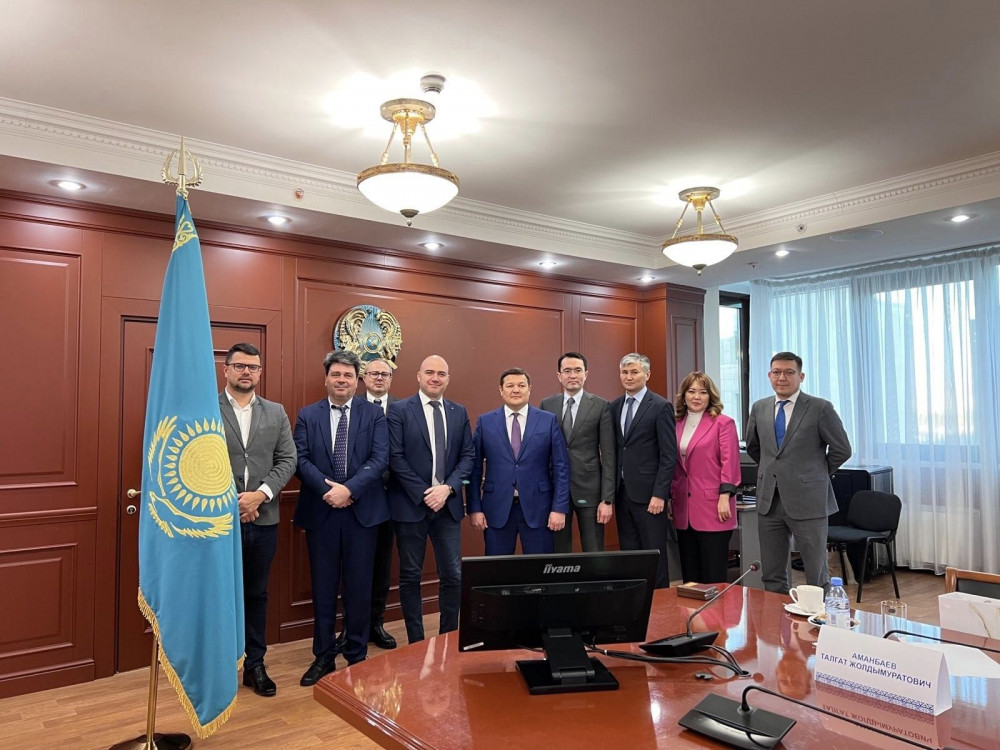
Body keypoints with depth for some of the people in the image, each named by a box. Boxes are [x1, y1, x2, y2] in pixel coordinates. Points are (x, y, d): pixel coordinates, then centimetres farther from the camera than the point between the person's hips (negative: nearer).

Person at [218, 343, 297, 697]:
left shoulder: (276, 412, 8)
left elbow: (287, 460, 2)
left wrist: (261, 494, -12)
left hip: (263, 518, 3)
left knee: (257, 594, 13)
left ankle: (255, 665, 26)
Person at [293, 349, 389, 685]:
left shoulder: (374, 414, 2)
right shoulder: (307, 415, 6)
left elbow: (380, 458, -7)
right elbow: (301, 460, -3)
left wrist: (349, 489, -18)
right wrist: (327, 489, -17)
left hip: (362, 511, -1)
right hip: (320, 511, 1)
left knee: (359, 586, 7)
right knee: (323, 586, 10)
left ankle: (357, 655, 22)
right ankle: (323, 656, 24)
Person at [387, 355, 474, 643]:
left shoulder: (459, 412, 9)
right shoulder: (399, 410, -3)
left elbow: (468, 456, 6)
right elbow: (395, 457, -9)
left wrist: (448, 488, -10)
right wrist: (423, 493, -14)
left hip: (448, 505, 3)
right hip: (411, 504, -3)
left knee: (453, 575, 6)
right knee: (410, 576, 7)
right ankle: (416, 641, 20)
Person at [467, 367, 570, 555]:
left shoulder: (549, 421, 2)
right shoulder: (485, 422, 4)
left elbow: (561, 467, 1)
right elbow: (475, 468, 4)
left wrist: (559, 508, -5)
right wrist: (474, 508, -1)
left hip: (537, 508, 0)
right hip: (497, 508, 1)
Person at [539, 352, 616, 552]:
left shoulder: (601, 406, -2)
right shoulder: (546, 405, 6)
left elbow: (608, 456, -4)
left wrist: (607, 499, -8)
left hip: (589, 490, -2)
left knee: (594, 554, 4)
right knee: (558, 553, 10)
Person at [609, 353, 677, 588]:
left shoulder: (660, 406, -6)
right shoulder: (614, 407, 11)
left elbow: (669, 455, -10)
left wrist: (659, 494, -15)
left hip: (648, 492, -5)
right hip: (622, 492, 5)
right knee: (628, 555, 10)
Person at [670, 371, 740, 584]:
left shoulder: (723, 423, -3)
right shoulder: (677, 424, 11)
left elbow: (730, 463, -9)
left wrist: (724, 497, -16)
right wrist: (670, 498, 13)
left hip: (712, 507, -5)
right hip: (684, 509, 5)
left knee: (714, 575, 1)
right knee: (689, 574, 12)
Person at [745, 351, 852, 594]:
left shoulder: (820, 408, -7)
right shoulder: (759, 408, 7)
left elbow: (842, 449, -1)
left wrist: (818, 473, 4)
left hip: (807, 502, -4)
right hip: (769, 501, 4)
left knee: (816, 577, 7)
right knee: (772, 576, 12)